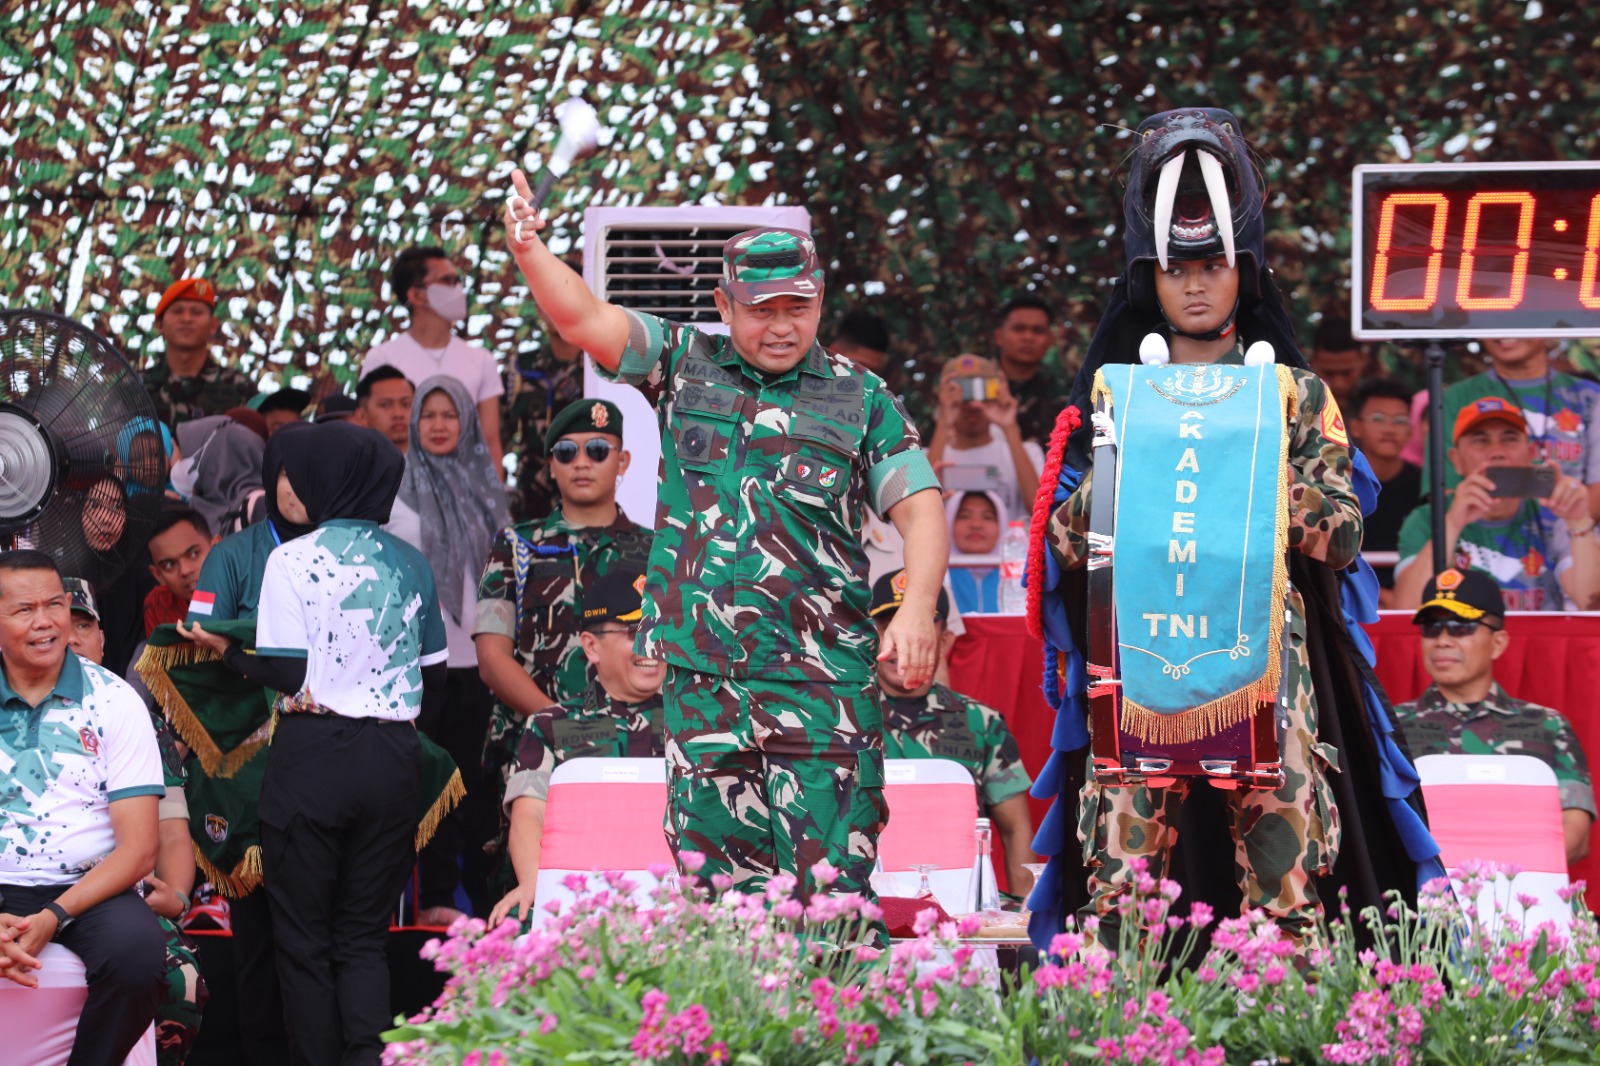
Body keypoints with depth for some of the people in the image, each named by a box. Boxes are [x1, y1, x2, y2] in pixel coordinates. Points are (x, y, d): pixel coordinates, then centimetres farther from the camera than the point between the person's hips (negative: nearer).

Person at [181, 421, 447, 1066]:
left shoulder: (293, 560, -7)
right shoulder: (412, 564, 6)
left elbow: (287, 673, -11)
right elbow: (435, 673, 11)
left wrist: (226, 650, 4)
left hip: (313, 753, -4)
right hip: (393, 758, 4)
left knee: (304, 935, 6)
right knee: (364, 935, 9)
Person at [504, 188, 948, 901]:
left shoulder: (861, 399, 8)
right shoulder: (683, 366, 12)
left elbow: (919, 508, 3)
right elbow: (584, 318, 3)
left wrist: (918, 609, -13)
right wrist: (529, 251, -16)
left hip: (819, 680, -2)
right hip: (701, 674, 2)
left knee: (831, 884, -10)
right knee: (716, 881, 3)